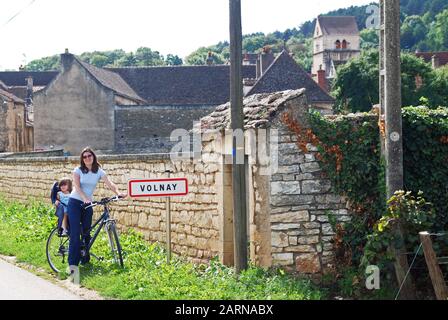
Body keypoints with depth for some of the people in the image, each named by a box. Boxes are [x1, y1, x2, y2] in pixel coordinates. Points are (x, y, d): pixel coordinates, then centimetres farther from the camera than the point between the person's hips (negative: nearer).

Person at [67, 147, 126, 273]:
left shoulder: (99, 172, 1)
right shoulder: (78, 170, -5)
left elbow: (110, 183, -13)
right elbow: (77, 187, -17)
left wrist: (118, 193, -32)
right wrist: (85, 199, -35)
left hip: (88, 204, 4)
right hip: (75, 202, -4)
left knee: (86, 232, 8)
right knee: (75, 233, -12)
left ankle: (85, 259, 22)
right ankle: (72, 263, -16)